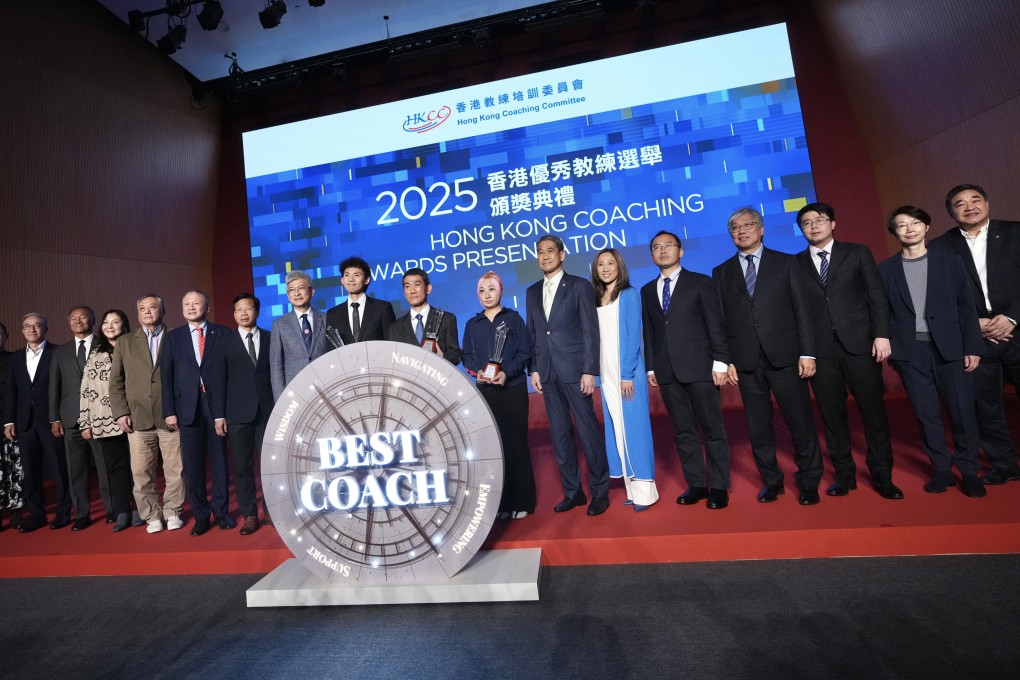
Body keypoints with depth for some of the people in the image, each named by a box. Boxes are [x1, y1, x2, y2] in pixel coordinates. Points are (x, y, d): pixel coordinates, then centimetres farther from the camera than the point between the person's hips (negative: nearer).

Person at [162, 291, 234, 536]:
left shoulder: (222, 333, 5)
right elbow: (167, 376, 7)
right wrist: (169, 411, -1)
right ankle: (201, 516, 16)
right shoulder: (173, 337, 11)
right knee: (192, 465, 5)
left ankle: (221, 512, 16)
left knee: (219, 460, 5)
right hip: (188, 407, 2)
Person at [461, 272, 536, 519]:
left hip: (513, 389, -2)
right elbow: (466, 356, 9)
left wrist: (506, 372, -17)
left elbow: (525, 353, -2)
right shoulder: (472, 324, 11)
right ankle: (500, 501, 13)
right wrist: (477, 371, -11)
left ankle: (521, 501, 10)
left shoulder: (513, 318, 3)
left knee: (516, 443, 0)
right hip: (485, 391, 3)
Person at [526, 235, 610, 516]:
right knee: (559, 434, 9)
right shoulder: (532, 291, 14)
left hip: (574, 369, -5)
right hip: (547, 373, 5)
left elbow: (590, 331, -6)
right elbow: (532, 334, 13)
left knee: (588, 430, 1)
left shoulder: (580, 286, 0)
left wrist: (589, 370, -13)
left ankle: (600, 492, 16)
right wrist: (534, 369, 6)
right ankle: (572, 491, 22)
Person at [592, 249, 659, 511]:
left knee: (634, 426, -2)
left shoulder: (629, 294, -3)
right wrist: (598, 372, 3)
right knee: (617, 429, 8)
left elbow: (633, 336, -10)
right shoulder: (596, 299, 12)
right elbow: (597, 339, 10)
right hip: (607, 374, 6)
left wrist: (627, 374, -16)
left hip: (628, 371, -5)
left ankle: (645, 490, 7)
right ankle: (632, 488, 17)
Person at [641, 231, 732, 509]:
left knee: (713, 429, 3)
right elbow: (649, 331, 12)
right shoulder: (647, 290, 15)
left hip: (699, 366, -4)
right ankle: (696, 484, 21)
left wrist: (720, 362, -9)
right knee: (682, 431, 9)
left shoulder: (701, 283, 3)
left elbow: (716, 325, -2)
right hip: (666, 371, 4)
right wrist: (651, 367, 7)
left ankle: (719, 487, 16)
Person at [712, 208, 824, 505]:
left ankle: (809, 483, 22)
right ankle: (772, 481, 23)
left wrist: (807, 353, -5)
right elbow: (721, 321, 6)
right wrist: (726, 360, 0)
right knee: (758, 426, 8)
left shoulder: (785, 263, 7)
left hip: (784, 356, -1)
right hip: (746, 361, 2)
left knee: (800, 421, 4)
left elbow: (802, 309, 2)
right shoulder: (721, 272, 10)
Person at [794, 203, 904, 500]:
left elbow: (877, 295, 4)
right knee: (831, 414, 5)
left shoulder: (857, 252, 8)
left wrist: (881, 334, -6)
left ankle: (882, 475, 17)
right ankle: (844, 474, 17)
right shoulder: (796, 263, 8)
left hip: (859, 342, 0)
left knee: (873, 409, 4)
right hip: (820, 348, 0)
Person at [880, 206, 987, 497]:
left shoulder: (949, 261, 6)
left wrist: (973, 347, -1)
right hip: (910, 350, 0)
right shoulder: (886, 269, 5)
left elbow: (966, 306, 4)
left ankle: (969, 471, 20)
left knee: (962, 410, 4)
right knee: (926, 412, 6)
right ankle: (942, 470, 18)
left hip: (949, 346, 0)